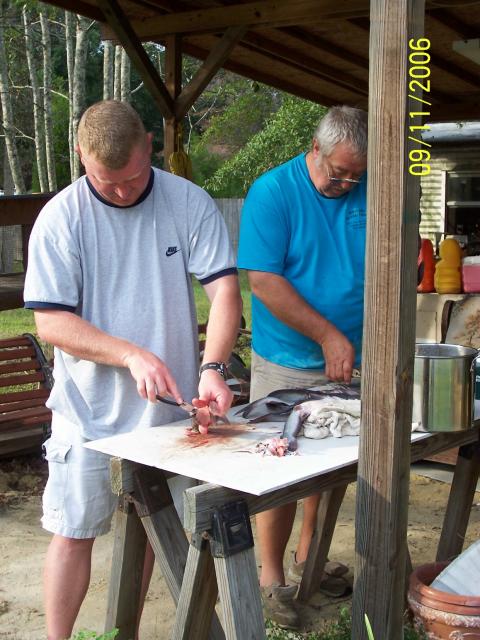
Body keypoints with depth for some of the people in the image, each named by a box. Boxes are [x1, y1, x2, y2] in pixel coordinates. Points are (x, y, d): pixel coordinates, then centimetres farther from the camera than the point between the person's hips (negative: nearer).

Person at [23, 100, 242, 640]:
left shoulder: (189, 203, -5)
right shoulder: (60, 218, -10)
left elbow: (224, 289, -10)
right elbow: (50, 321, -12)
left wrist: (212, 367, -25)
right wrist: (132, 355, -23)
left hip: (169, 404, 2)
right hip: (89, 408, -2)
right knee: (73, 532, 5)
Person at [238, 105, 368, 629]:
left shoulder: (369, 194, 2)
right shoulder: (272, 192, -11)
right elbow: (264, 281, -18)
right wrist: (328, 336, -19)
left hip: (350, 363, 5)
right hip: (288, 366, -5)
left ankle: (308, 559, 35)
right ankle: (271, 577, 19)